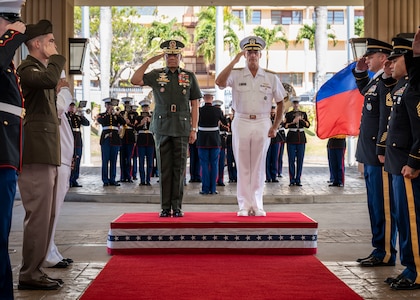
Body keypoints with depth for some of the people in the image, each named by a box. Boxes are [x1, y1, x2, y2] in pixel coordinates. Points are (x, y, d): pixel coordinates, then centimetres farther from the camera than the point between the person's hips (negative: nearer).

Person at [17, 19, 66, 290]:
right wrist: (56, 57, -13)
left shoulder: (40, 68, 23)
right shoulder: (27, 68, -9)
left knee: (45, 215, 12)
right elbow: (49, 79, -31)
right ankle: (29, 274, -2)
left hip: (46, 153, 10)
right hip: (36, 153, -10)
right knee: (38, 215, -9)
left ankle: (35, 270, 19)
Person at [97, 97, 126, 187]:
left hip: (115, 139, 2)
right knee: (105, 160, -3)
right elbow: (100, 121, -14)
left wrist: (117, 114, -14)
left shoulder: (117, 115, 14)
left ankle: (112, 180, 9)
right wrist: (108, 113, -17)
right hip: (105, 139, -2)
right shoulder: (102, 115, 8)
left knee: (113, 160, 4)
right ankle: (105, 180, 1)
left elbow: (123, 123, -3)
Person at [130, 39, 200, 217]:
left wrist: (194, 129, 0)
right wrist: (149, 61, -3)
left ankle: (177, 207, 8)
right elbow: (135, 80, -6)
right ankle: (165, 207, 7)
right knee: (164, 168, 2)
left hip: (182, 128, 0)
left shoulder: (189, 77, 9)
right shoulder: (156, 75, 9)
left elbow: (194, 105, 7)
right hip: (162, 127, 0)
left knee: (179, 168, 2)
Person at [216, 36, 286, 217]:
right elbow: (219, 82, -17)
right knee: (242, 166, 3)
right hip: (241, 122, -1)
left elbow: (280, 102, 12)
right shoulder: (236, 74, 3)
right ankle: (244, 205, 9)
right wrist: (234, 61, -14)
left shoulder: (271, 77, 7)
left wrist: (275, 126, 2)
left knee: (259, 166, 4)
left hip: (262, 124, 1)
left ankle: (257, 205, 10)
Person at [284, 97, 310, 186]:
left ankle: (298, 180, 6)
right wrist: (293, 122, -17)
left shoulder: (303, 114, 11)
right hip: (291, 138, -2)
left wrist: (301, 119, -13)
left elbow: (308, 125, 1)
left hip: (301, 138, 2)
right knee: (291, 160, -3)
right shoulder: (288, 114, 5)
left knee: (300, 160, 1)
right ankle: (292, 180, 1)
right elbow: (285, 126, -4)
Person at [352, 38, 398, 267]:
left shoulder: (387, 82, -15)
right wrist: (359, 72, 23)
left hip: (380, 156, -10)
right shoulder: (376, 80, 16)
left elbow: (387, 118, -22)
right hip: (371, 156, 11)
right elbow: (364, 90, 39)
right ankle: (379, 250, 23)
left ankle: (386, 254, 4)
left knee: (383, 206, -3)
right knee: (375, 205, 14)